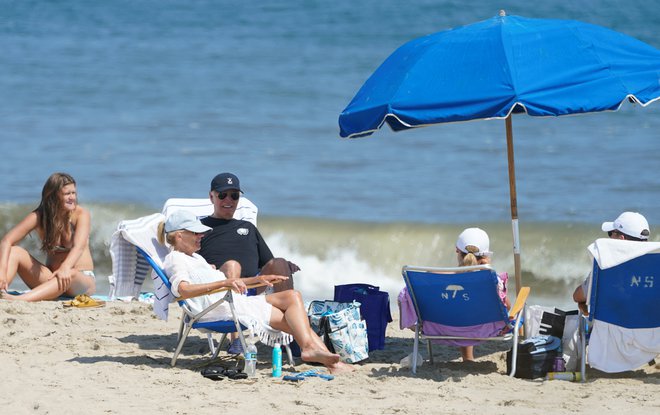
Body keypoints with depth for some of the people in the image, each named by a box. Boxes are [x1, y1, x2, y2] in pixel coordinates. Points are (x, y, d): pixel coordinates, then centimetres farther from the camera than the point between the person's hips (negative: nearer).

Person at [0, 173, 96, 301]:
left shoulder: (81, 214, -8)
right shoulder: (39, 216, -3)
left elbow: (79, 246, -25)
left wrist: (65, 268, -47)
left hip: (83, 279, -3)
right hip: (51, 278, 3)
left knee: (70, 275, -40)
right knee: (14, 252, -16)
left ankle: (19, 300, -61)